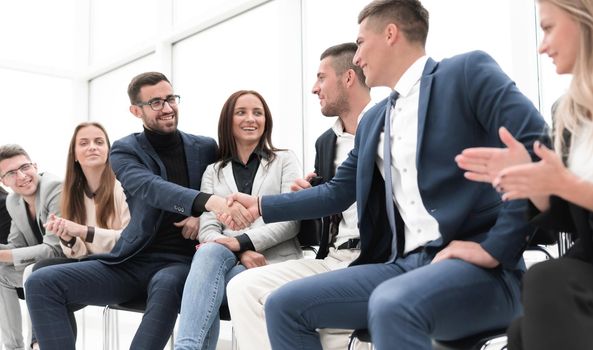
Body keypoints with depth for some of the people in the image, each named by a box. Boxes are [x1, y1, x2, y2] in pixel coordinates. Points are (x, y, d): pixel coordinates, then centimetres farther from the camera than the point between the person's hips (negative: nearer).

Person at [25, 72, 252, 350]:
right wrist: (208, 201, -40)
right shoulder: (125, 150, 3)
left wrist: (204, 216, -7)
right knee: (41, 283, -16)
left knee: (166, 285, -39)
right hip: (133, 261, 2)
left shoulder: (206, 149, 7)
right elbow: (150, 188, -19)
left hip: (182, 261, -2)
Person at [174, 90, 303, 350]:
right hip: (230, 262, 2)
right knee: (209, 252, -35)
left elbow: (291, 221, -2)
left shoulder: (285, 161, 11)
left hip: (275, 263, -2)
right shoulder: (213, 172, 18)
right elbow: (207, 229, 4)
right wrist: (241, 253, -17)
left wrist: (241, 242, -17)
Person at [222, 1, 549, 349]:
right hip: (402, 266, 7)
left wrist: (496, 248, -17)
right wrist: (261, 205, 24)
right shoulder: (373, 120, 20)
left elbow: (538, 147, -14)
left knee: (393, 305, -38)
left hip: (473, 267, -7)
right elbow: (338, 193, 27)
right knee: (284, 305, -4)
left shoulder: (466, 72, -3)